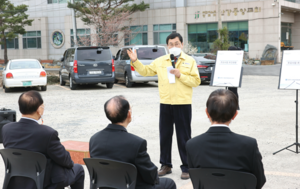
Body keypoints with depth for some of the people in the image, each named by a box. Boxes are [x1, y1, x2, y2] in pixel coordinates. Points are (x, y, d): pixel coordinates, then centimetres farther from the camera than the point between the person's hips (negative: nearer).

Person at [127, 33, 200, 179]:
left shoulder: (190, 61, 1)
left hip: (183, 104, -3)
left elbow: (196, 81, -5)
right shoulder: (160, 61, 10)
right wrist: (135, 61, 0)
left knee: (184, 137, 2)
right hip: (165, 103, 3)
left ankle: (186, 167, 11)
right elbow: (145, 71, 13)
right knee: (164, 135, 9)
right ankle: (166, 165, 22)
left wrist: (180, 75, -15)